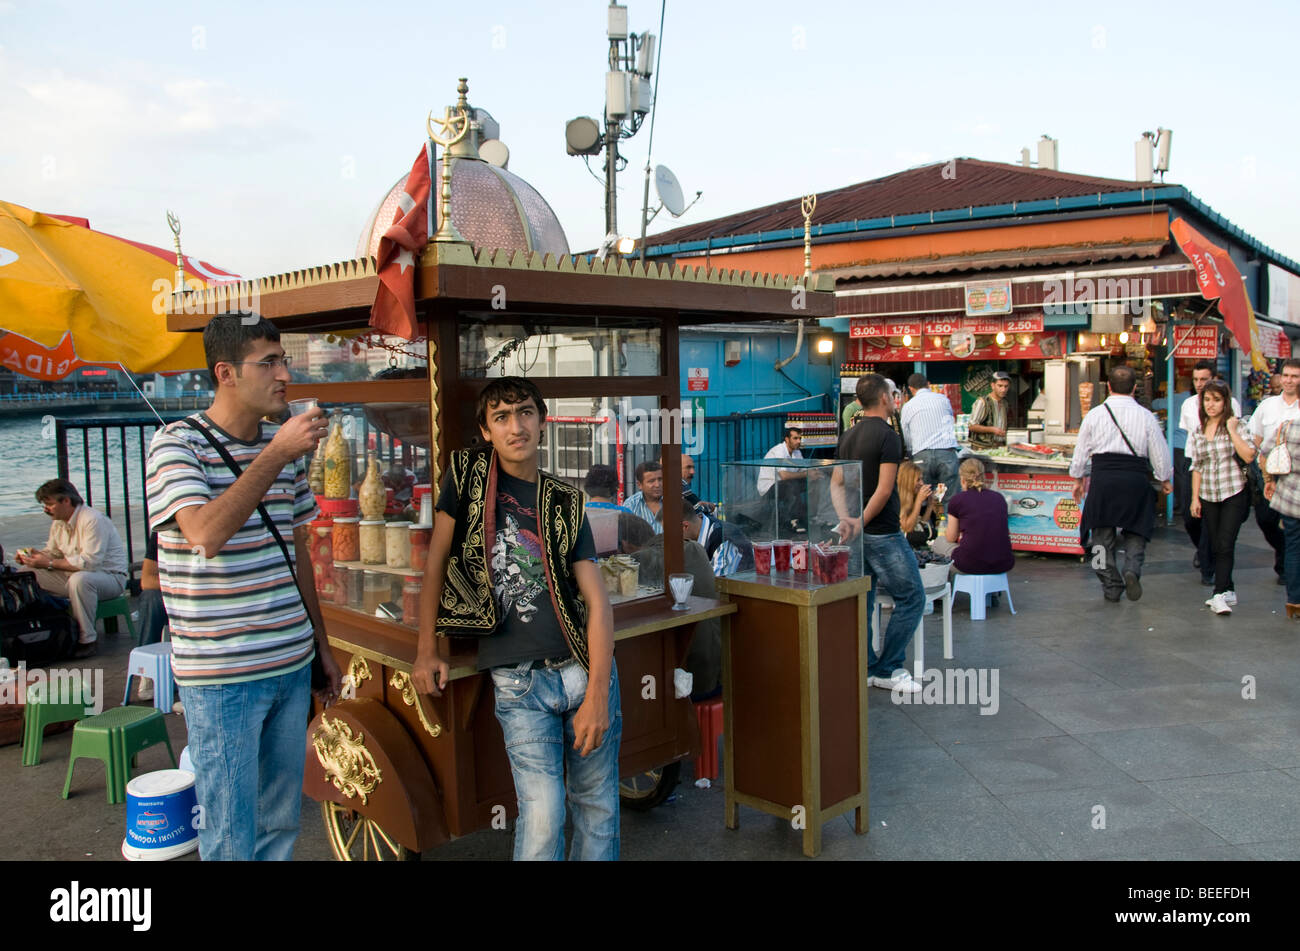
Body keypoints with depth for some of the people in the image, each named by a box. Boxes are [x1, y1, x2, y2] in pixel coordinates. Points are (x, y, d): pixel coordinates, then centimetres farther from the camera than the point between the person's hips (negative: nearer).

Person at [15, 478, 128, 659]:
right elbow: (52, 551, 18)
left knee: (79, 579, -41)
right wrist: (32, 556, -4)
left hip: (109, 576, -9)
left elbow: (89, 562, -29)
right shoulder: (58, 522, 9)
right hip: (73, 575, 9)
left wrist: (49, 563, -27)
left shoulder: (93, 520, -21)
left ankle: (87, 640, -30)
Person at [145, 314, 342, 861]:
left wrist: (321, 646, 18)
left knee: (281, 824, 16)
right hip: (221, 676, -6)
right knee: (233, 840, 3)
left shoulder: (286, 446, 9)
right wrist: (276, 455, -24)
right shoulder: (177, 443, -9)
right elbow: (206, 534, -27)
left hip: (292, 665, 6)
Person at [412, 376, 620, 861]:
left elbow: (597, 602, -2)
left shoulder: (565, 502, 4)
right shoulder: (469, 474, 2)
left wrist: (597, 694, -11)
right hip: (518, 681, -2)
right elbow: (436, 561, 8)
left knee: (598, 807, 10)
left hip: (586, 669, 2)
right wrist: (428, 650, 6)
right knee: (542, 819, -8)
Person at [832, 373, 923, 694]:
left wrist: (846, 519, -5)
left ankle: (864, 668, 18)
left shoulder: (848, 437, 12)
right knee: (911, 597, 1)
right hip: (882, 533, -9)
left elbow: (836, 483, 7)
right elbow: (884, 490, -19)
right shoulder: (888, 436, -14)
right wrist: (862, 522, -10)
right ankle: (888, 670, 4)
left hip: (857, 534, 9)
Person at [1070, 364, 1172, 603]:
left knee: (1103, 534, 9)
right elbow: (1160, 452, 7)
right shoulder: (1145, 416, 2)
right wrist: (1164, 479, 23)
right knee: (1136, 530, 13)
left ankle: (1111, 586, 11)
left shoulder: (1095, 414, 2)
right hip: (1135, 478, 0)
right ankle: (1132, 570, -11)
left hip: (1103, 478, 0)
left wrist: (1078, 479, 21)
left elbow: (1081, 451, 7)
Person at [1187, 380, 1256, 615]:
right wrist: (1195, 498, 8)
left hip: (1234, 494, -5)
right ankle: (1228, 592, 20)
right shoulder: (1198, 432, 9)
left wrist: (1232, 430, -16)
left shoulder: (1235, 426, -3)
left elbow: (1249, 456, -15)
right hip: (1208, 497, 5)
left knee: (1225, 545, -12)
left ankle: (1220, 595, -12)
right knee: (1215, 547, 8)